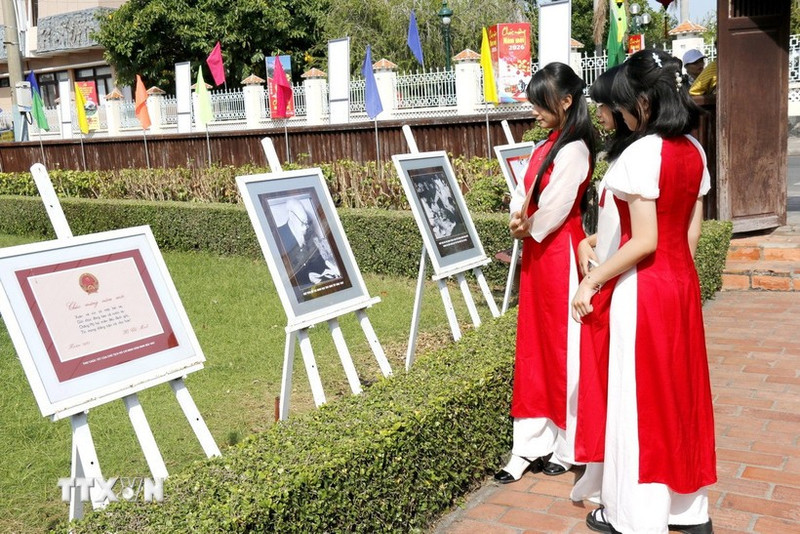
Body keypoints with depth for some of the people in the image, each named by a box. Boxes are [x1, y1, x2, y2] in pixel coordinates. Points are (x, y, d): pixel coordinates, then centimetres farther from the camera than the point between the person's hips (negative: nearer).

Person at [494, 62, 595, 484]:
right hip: (535, 252, 9)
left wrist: (529, 228, -2)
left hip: (559, 253, -9)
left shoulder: (573, 150, -14)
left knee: (562, 346, 2)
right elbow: (523, 193, 11)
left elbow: (552, 210, -19)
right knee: (533, 346, 10)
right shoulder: (545, 148, 14)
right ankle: (531, 445, 18)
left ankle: (568, 447, 17)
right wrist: (518, 219, -9)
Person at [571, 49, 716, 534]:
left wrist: (591, 280, -15)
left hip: (644, 286, -8)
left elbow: (644, 242, -22)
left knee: (639, 397, 4)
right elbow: (692, 231, 10)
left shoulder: (641, 152, -19)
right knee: (680, 389, 17)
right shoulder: (694, 151, 6)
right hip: (682, 280, 8)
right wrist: (678, 272, 19)